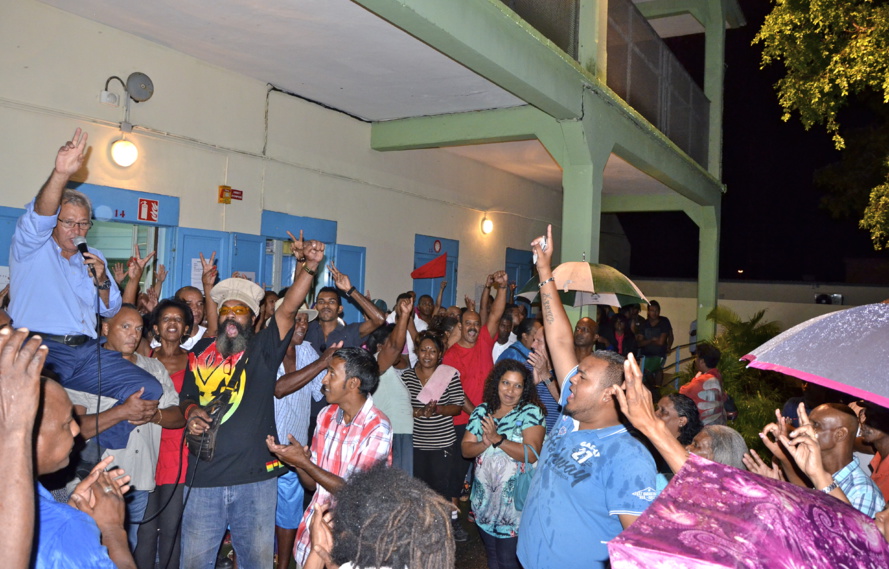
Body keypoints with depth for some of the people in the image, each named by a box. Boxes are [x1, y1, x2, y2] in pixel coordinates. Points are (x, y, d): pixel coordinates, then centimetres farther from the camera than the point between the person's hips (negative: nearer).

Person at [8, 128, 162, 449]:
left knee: (149, 390, -11)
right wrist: (60, 174, -31)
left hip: (86, 351, 5)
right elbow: (38, 218, -14)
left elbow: (111, 311, 21)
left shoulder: (94, 258, 24)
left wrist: (102, 281, -1)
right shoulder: (31, 248, 10)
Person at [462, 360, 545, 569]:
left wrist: (498, 439, -24)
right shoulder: (482, 411, 5)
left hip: (514, 502, -5)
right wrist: (484, 443, -17)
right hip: (484, 499, 5)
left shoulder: (531, 412, -8)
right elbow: (466, 449, 3)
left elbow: (532, 454, -19)